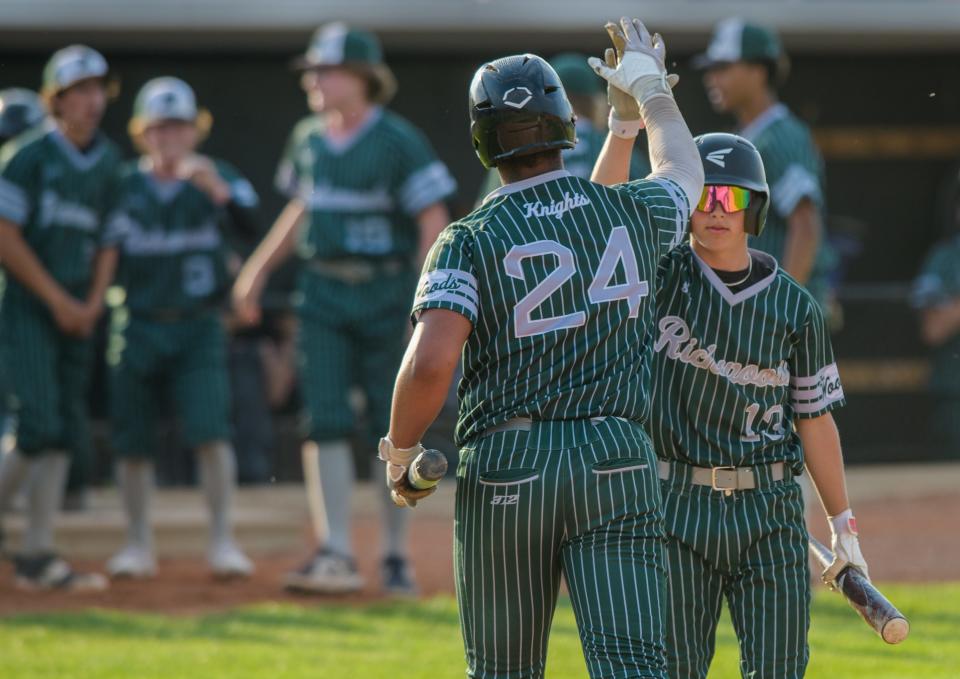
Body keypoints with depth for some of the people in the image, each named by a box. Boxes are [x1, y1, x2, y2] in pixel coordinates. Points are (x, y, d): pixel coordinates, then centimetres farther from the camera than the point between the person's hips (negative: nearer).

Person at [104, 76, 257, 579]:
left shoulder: (215, 178, 0)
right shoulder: (123, 187, 2)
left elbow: (249, 220, -19)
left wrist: (216, 190, -37)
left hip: (198, 330, -1)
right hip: (137, 327, 1)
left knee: (211, 432, -13)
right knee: (132, 442, 4)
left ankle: (221, 542, -6)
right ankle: (137, 546, 17)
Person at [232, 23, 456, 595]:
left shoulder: (399, 142, -10)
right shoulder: (308, 141, 8)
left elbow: (434, 224, -12)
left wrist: (421, 300, -20)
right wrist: (258, 272, 19)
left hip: (386, 294, -5)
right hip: (324, 294, 5)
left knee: (393, 429, 3)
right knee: (326, 423, -6)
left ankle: (397, 557, 13)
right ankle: (337, 556, -7)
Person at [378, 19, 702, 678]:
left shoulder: (470, 240, -5)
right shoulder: (633, 212, 5)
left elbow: (430, 364, -18)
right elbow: (684, 171, 30)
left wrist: (399, 455, -1)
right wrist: (651, 87, 47)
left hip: (504, 471, -1)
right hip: (618, 460, 1)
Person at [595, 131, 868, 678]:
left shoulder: (794, 305, 3)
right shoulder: (659, 276, 1)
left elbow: (815, 418, 8)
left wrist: (844, 526, 7)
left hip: (768, 511, 1)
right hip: (676, 508, -1)